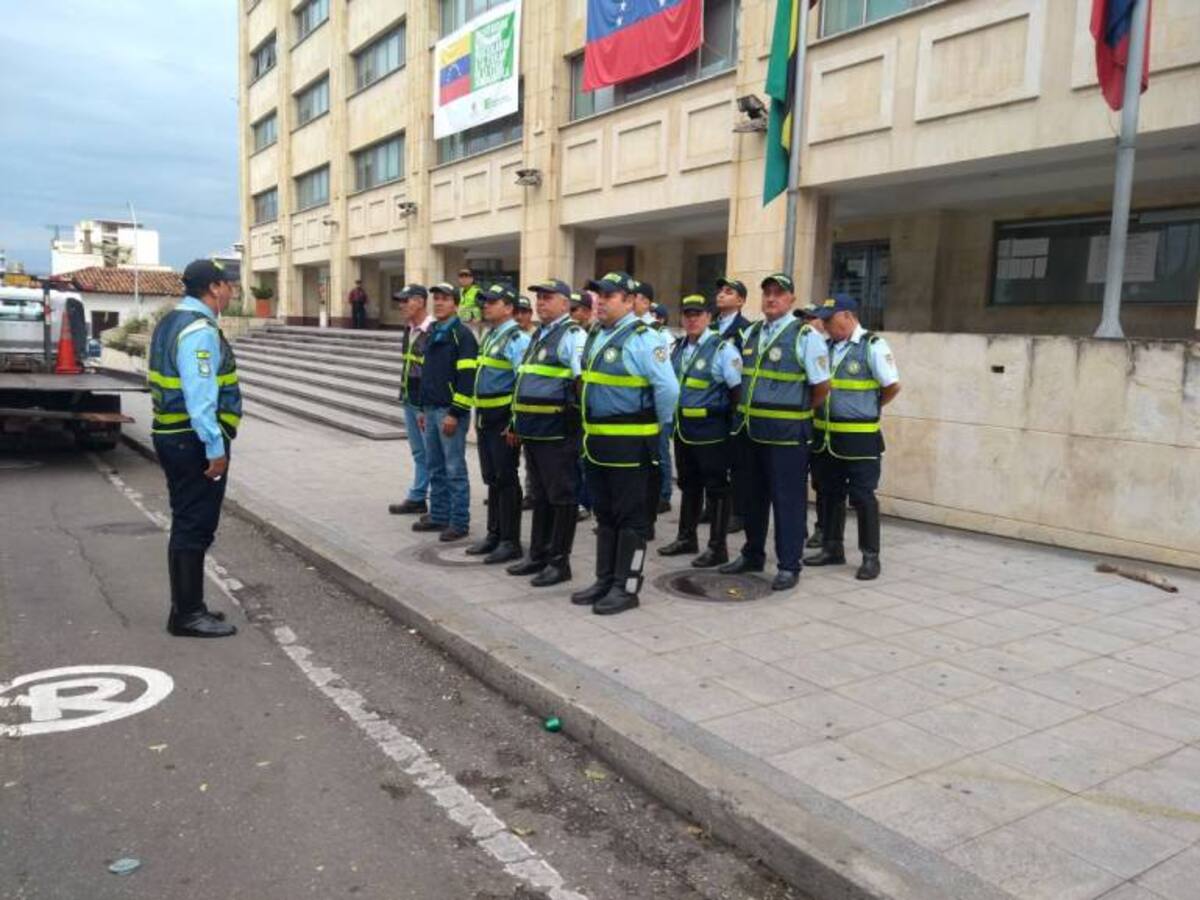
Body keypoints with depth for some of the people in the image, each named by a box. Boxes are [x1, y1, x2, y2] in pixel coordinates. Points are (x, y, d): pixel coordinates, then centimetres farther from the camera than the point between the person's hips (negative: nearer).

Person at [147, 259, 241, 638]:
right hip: (194, 440, -10)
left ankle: (187, 608, 26)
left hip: (172, 435, 10)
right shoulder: (200, 330, -18)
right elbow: (199, 396, -24)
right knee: (195, 527, -3)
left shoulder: (172, 322, 15)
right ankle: (187, 615, 5)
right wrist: (215, 448, -21)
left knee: (186, 524, 16)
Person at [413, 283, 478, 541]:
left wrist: (455, 413, -19)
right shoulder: (432, 333, 16)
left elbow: (467, 377, -16)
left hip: (450, 412, -8)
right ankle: (438, 515, 23)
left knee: (454, 469, -3)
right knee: (435, 468, 13)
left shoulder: (462, 334, -10)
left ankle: (459, 522, 4)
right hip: (431, 410, 8)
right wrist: (424, 409, 19)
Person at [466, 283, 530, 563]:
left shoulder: (517, 339, -13)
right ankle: (494, 534, 25)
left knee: (507, 480, -2)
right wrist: (478, 416, 19)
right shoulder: (488, 336, 15)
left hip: (504, 419, -9)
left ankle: (510, 542, 7)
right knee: (491, 479, 15)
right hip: (485, 419, 9)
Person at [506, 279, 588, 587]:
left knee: (561, 496, 0)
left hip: (558, 431, -9)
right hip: (533, 430, 9)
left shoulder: (572, 336, -10)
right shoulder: (539, 335, 18)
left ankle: (559, 562, 8)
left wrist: (576, 423, -17)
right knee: (540, 495, 16)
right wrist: (518, 422, 22)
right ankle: (538, 555, 27)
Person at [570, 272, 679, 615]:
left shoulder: (642, 338, -14)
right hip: (597, 442, 8)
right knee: (604, 516, 16)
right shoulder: (596, 337, 12)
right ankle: (605, 580, 27)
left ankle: (626, 587, 11)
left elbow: (667, 388, -18)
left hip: (629, 445, -8)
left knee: (629, 518, 2)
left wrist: (659, 426, -6)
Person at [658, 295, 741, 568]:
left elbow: (738, 389, -12)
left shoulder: (722, 349, -11)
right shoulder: (677, 348, 10)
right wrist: (674, 415, 13)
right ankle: (686, 538, 31)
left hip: (711, 430, -7)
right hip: (683, 429, 7)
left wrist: (728, 420, -9)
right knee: (688, 485, 18)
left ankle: (717, 547, 9)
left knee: (716, 488, 1)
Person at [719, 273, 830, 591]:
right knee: (754, 496, 17)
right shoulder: (751, 333, 10)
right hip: (751, 430, 6)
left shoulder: (806, 336, -8)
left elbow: (822, 386, -6)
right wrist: (748, 409, 14)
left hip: (787, 434, -6)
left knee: (788, 500, 1)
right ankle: (752, 555, 31)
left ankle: (789, 566, 12)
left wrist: (798, 413, 3)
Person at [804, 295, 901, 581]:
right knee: (831, 493, 14)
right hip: (827, 436, 6)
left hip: (860, 438, -6)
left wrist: (869, 408, 2)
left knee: (862, 497, 0)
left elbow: (892, 387, -8)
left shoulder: (873, 346, -10)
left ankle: (870, 557, 10)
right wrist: (823, 410, 6)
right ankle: (832, 549, 26)